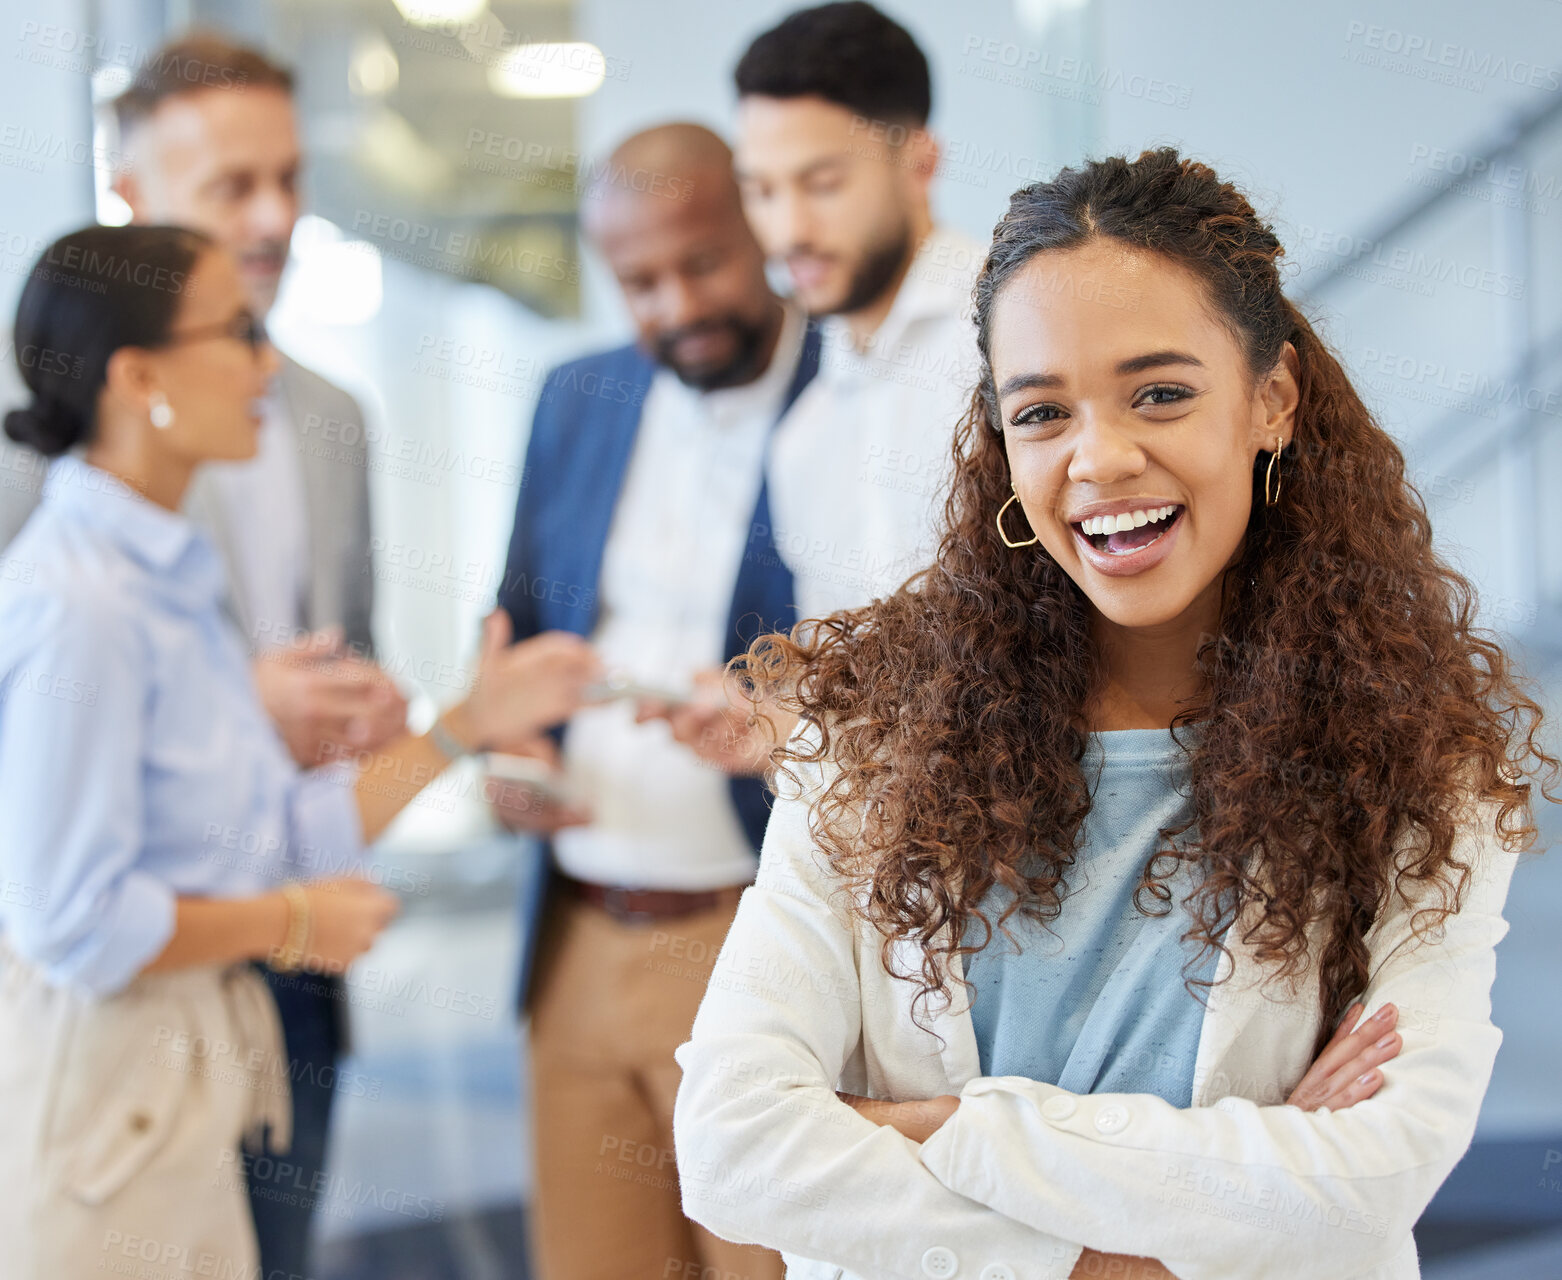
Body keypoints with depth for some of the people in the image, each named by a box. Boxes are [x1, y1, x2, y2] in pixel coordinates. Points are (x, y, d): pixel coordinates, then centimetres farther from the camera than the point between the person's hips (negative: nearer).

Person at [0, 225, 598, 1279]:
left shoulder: (170, 577, 10)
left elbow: (286, 837, 9)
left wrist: (467, 726, 10)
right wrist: (286, 925, -10)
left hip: (190, 1071, 9)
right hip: (103, 1076, -9)